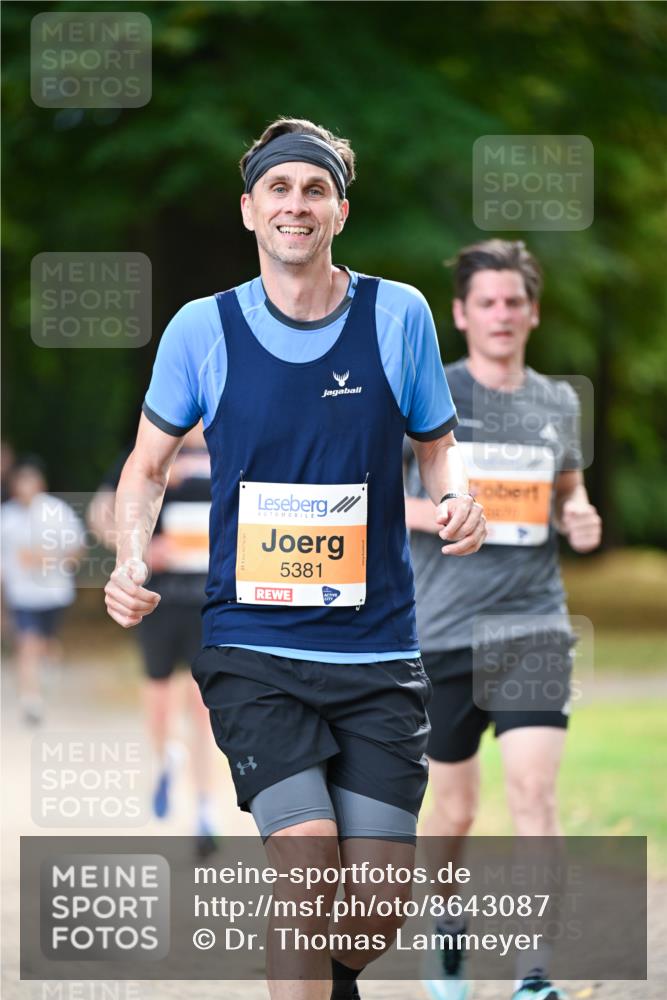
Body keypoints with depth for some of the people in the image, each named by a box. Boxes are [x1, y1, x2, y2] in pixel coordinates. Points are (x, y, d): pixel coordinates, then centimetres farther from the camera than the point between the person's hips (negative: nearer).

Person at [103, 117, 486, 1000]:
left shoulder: (398, 315, 2)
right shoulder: (202, 328, 0)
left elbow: (437, 443, 15)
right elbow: (148, 465, 11)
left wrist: (457, 497, -8)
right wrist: (131, 563, -7)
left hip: (378, 654, 1)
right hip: (252, 650, -1)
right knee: (307, 856, -21)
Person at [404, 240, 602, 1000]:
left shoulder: (558, 403, 9)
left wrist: (579, 517, 2)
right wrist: (430, 513, -18)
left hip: (534, 623, 1)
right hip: (445, 625, -1)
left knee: (534, 789, -14)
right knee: (455, 808, 8)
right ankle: (448, 926, 36)